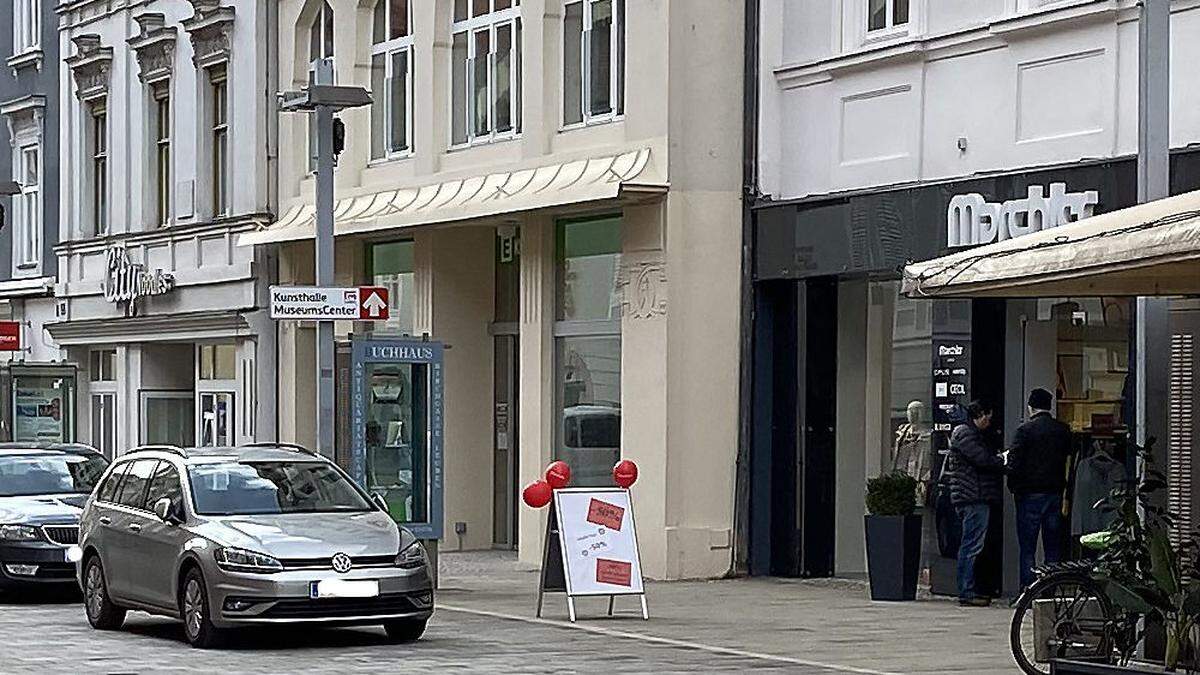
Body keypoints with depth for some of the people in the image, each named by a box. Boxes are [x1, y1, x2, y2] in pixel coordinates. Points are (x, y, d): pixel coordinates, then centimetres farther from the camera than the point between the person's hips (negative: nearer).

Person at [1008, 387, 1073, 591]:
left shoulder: (1025, 430, -8)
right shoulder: (1063, 430, 6)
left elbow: (1014, 462, -12)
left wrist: (1013, 487, -1)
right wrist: (1062, 486, 15)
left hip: (1030, 493, -4)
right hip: (1056, 493, 4)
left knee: (1027, 547, -1)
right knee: (1053, 547, 9)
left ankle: (1027, 588, -5)